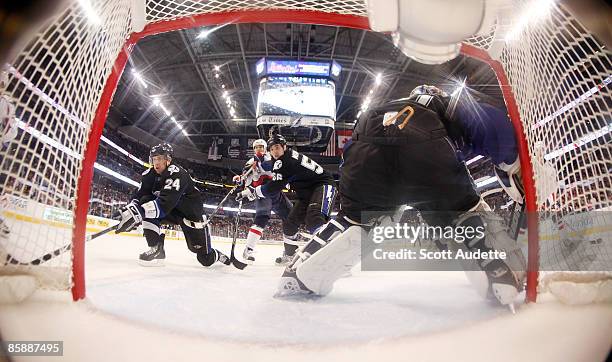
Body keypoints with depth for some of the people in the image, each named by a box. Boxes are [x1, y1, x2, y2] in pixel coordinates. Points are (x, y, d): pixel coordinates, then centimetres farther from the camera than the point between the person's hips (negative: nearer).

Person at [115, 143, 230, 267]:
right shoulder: (149, 175, -6)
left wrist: (138, 212, -51)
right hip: (170, 211, 6)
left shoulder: (178, 174, -30)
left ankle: (218, 255, 35)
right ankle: (156, 249, -17)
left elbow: (165, 203, -41)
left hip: (191, 213, -6)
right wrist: (130, 209, -32)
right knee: (145, 201, -23)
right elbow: (139, 196, -10)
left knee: (206, 259, -5)